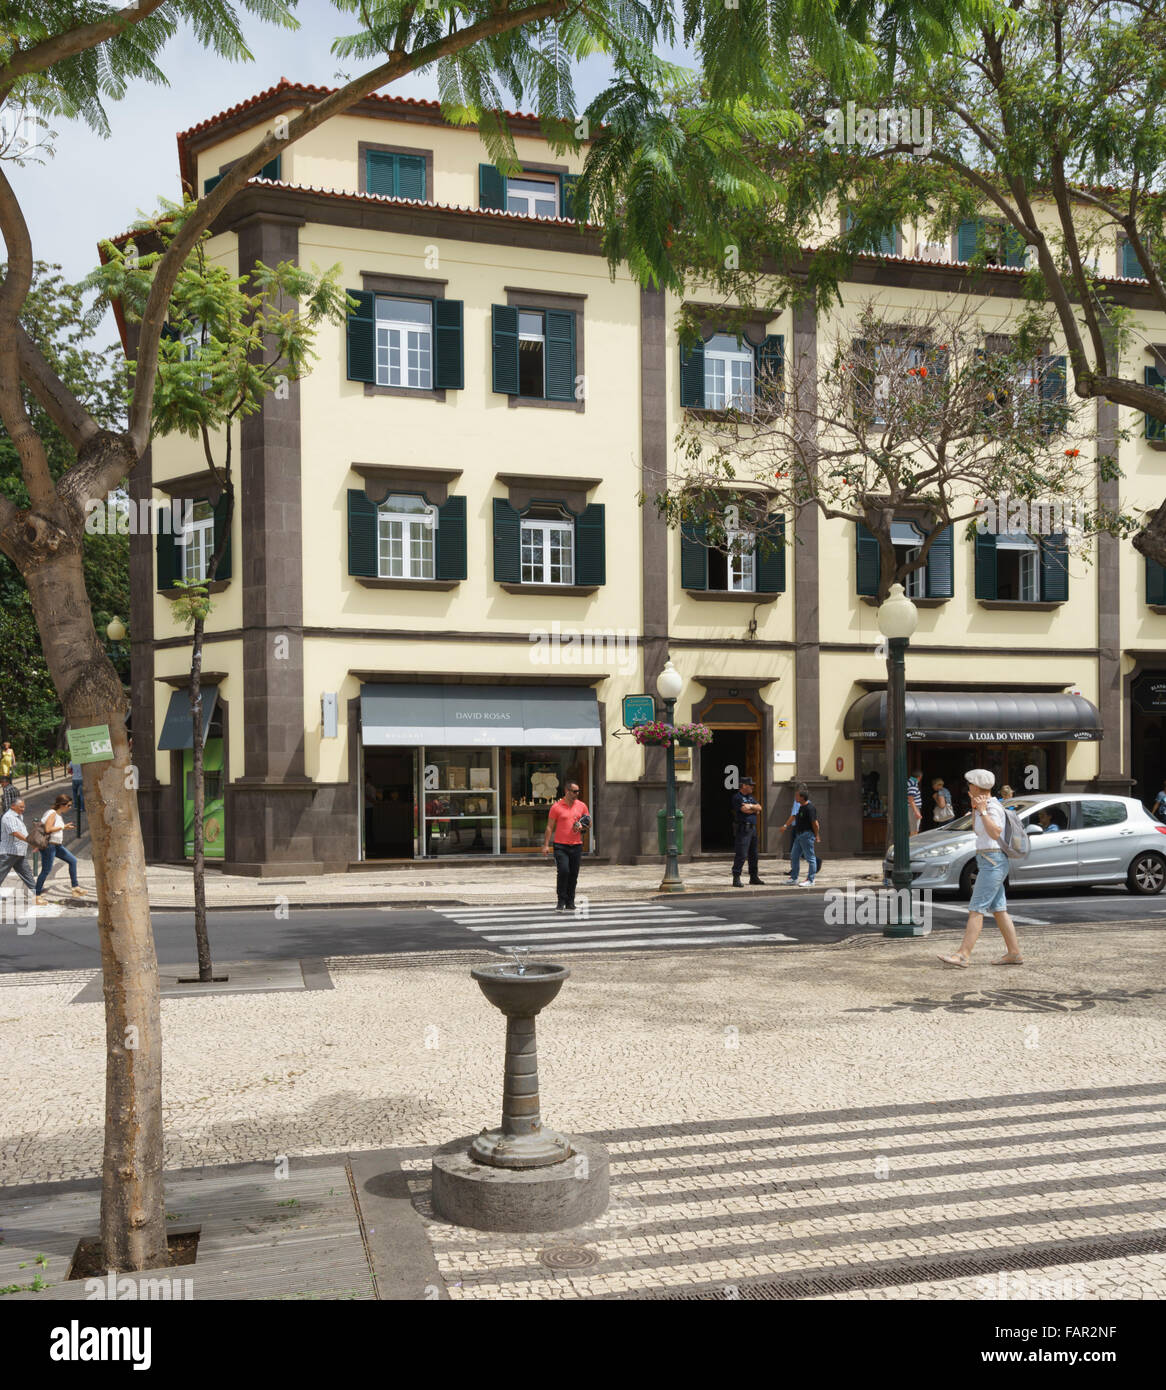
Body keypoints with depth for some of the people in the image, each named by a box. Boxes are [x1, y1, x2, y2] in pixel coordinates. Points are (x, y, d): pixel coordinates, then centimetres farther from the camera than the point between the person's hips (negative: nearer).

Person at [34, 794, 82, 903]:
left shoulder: (59, 815, 13)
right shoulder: (52, 814, -15)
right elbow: (48, 829, -27)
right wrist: (63, 827, -19)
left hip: (57, 845, 10)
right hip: (49, 845, -10)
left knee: (72, 860, 10)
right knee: (46, 871, -5)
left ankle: (75, 888, 12)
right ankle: (37, 896, 4)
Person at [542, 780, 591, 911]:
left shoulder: (582, 806, 8)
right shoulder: (556, 806, -3)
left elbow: (589, 823, 18)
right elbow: (550, 827, -1)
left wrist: (582, 827, -5)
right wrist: (546, 845, -6)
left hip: (576, 846, 3)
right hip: (560, 846, -3)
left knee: (573, 875, 6)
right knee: (563, 871, -15)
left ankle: (570, 902, 16)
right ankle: (561, 901, -3)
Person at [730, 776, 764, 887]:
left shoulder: (750, 797, 19)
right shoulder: (737, 797, -8)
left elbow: (759, 808, 9)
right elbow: (745, 810, -17)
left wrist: (751, 806, -10)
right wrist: (755, 810, 0)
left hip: (752, 828, 9)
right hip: (742, 828, -9)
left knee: (753, 855, 13)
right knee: (741, 855, -11)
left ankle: (753, 877, 22)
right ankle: (736, 878, -9)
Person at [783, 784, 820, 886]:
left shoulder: (810, 808, -19)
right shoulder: (801, 807, 11)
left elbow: (815, 823, -18)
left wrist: (817, 836, -14)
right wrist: (786, 826, 29)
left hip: (807, 835, -10)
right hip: (799, 835, 10)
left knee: (810, 857, -1)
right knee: (794, 856, 13)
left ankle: (810, 880, 4)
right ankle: (793, 878, 22)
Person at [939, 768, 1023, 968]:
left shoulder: (993, 807, -14)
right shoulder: (985, 805, 15)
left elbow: (995, 833, -27)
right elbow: (978, 830, 28)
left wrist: (983, 811, -27)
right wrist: (974, 808, 18)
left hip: (993, 863, -10)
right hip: (988, 863, 10)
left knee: (976, 909, -12)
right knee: (998, 910, 11)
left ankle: (963, 954, -14)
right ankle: (1014, 953, 14)